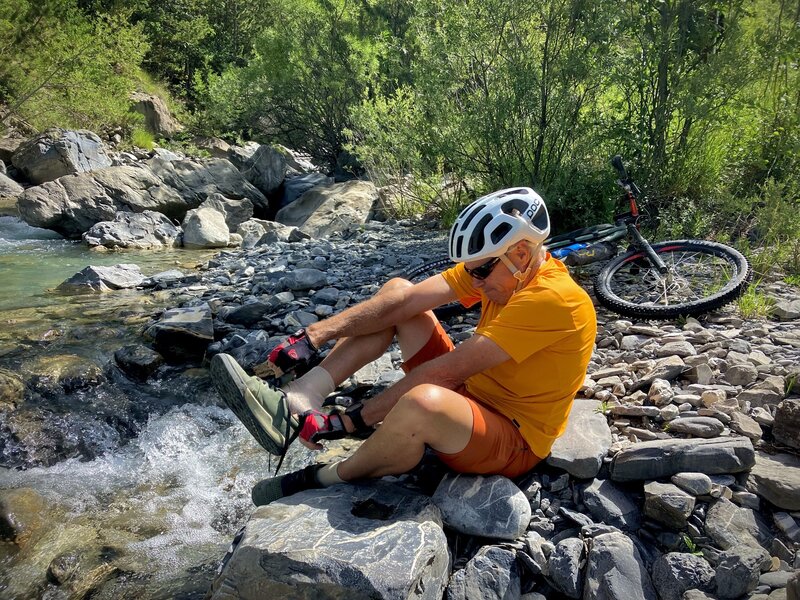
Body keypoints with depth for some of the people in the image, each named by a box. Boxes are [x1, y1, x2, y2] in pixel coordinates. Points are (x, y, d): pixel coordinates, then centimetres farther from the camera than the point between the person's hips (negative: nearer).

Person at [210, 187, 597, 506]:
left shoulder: (551, 298, -28)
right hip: (474, 393, 8)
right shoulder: (497, 263, -4)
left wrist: (350, 421, -27)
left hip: (514, 441, -8)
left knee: (423, 401, -42)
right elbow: (405, 300, -12)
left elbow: (446, 370, -31)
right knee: (398, 290, -1)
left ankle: (327, 480, -9)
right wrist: (312, 336, -19)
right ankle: (296, 405, -14)